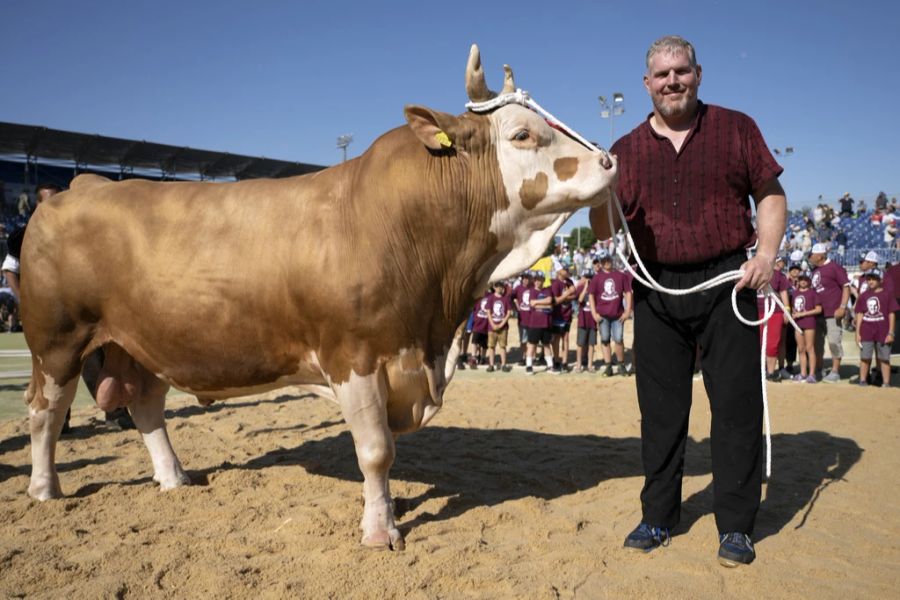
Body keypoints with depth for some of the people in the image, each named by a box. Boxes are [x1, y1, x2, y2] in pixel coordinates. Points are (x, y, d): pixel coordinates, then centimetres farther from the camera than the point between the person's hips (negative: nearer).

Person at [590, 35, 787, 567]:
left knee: (737, 404, 2)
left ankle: (736, 527, 15)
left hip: (727, 283, -1)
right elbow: (604, 231, 6)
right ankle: (658, 517, 21)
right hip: (656, 291, 2)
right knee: (661, 410, 8)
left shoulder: (736, 128, 6)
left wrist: (767, 252, -9)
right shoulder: (627, 151, 8)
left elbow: (771, 194, 6)